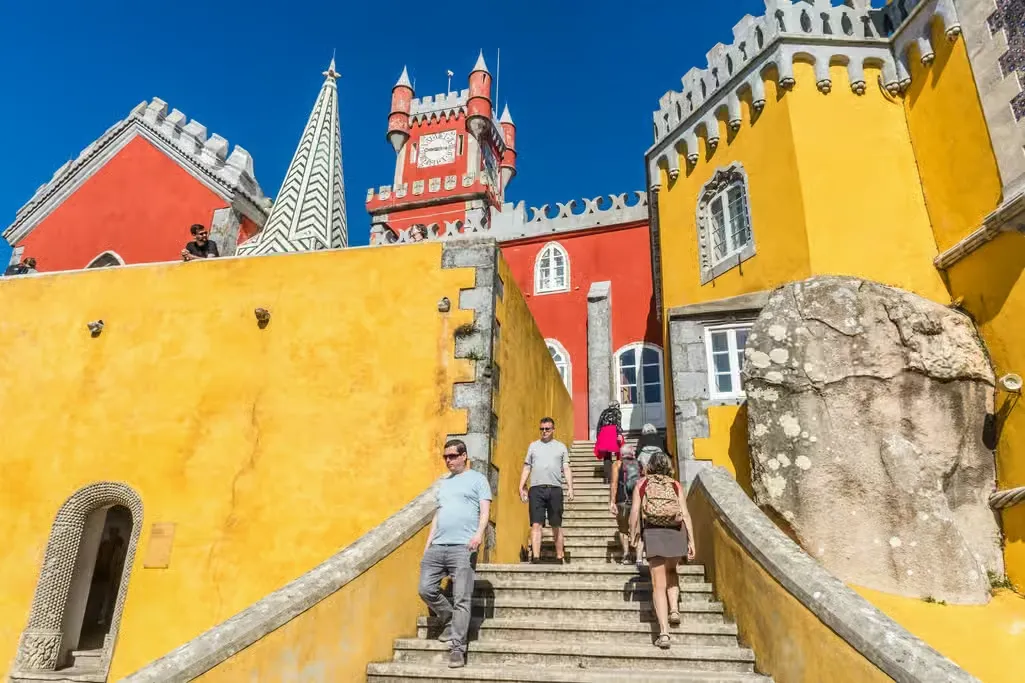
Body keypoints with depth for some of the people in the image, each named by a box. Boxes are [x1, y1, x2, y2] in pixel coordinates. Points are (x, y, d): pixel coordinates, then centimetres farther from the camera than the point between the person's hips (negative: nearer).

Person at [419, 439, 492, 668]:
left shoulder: (477, 479, 6)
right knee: (426, 590, 1)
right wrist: (428, 543, 17)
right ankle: (451, 621, 24)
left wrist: (479, 532, -20)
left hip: (463, 547, -6)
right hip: (437, 546, 6)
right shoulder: (443, 483, 24)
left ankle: (457, 648, 0)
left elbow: (485, 510, -3)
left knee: (461, 599, -7)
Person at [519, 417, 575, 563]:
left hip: (555, 489, 0)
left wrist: (570, 488, -3)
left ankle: (560, 558, 12)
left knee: (557, 526, 5)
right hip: (536, 489, 0)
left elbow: (566, 469, 9)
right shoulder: (533, 446, 16)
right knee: (536, 524, -6)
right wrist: (521, 488, 6)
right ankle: (535, 557, -8)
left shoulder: (561, 446, 13)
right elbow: (526, 468, 15)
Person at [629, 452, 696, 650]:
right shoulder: (676, 485, 11)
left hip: (652, 532, -1)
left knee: (659, 584, 3)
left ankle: (664, 632, -3)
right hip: (675, 532, 1)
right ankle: (674, 609, 12)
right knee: (671, 571, 29)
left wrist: (633, 534, 7)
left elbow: (635, 510, 0)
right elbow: (685, 514, 3)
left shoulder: (642, 483, 11)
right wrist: (691, 541, 3)